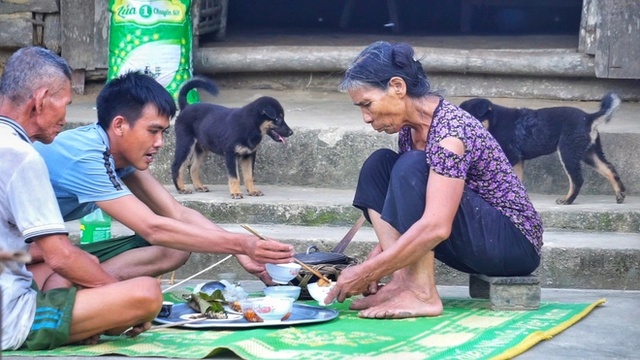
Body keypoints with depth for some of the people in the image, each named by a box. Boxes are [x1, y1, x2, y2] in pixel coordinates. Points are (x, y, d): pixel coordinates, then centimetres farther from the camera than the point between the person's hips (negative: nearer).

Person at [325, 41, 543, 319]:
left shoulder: (449, 130, -23)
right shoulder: (410, 129, 3)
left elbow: (436, 226, -33)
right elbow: (406, 213, 10)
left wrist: (367, 273, -30)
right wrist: (374, 263, -5)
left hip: (515, 244, -9)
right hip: (476, 245, 9)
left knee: (412, 168, -26)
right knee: (378, 166, 0)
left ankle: (423, 296, -26)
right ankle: (402, 283, -12)